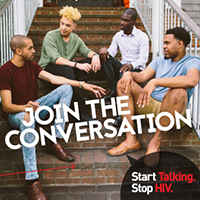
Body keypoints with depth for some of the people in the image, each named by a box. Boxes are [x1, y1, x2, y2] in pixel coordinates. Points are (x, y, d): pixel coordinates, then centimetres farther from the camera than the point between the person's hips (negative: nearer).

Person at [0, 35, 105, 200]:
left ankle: (54, 142, -17)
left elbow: (54, 79, -5)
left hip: (33, 106, 7)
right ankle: (32, 181, -47)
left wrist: (83, 85, -14)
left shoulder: (31, 65, 4)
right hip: (16, 113, -7)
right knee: (27, 118, -44)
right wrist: (26, 108, -42)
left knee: (66, 88, -8)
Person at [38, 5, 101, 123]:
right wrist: (77, 65, -33)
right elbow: (55, 59, -22)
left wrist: (95, 55, -25)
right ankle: (82, 111, -40)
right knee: (67, 69, -39)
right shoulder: (50, 36, -9)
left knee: (93, 62, -11)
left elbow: (86, 51, 0)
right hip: (47, 71, -5)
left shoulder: (76, 39, 11)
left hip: (68, 71, 6)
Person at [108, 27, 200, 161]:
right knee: (123, 83, -8)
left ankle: (155, 143, -25)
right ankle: (131, 140, -19)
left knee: (178, 91, -37)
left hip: (173, 110, -6)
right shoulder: (160, 60, 19)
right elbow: (142, 76, 9)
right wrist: (129, 73, -16)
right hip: (150, 104, 6)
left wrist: (155, 82, -36)